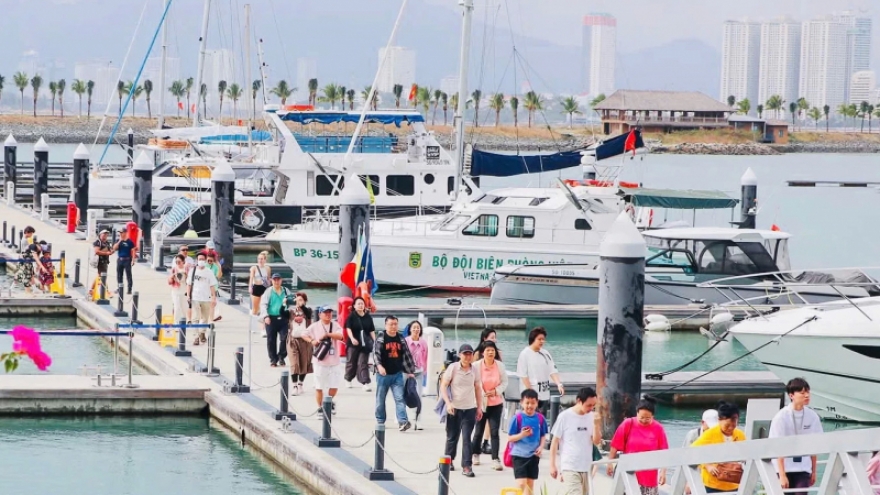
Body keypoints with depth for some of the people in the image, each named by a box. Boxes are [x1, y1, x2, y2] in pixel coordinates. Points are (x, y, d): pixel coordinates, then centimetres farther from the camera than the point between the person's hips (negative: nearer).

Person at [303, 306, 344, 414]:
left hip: (333, 361, 2)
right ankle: (320, 407, 14)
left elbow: (340, 336, -11)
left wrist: (327, 334, -19)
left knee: (334, 386, 3)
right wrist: (312, 341, -12)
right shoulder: (315, 326, 1)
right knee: (319, 386, 2)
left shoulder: (335, 325, 4)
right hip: (319, 361, -2)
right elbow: (304, 335, 4)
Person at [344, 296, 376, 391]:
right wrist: (352, 338, -26)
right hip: (353, 343, -2)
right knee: (351, 362, 9)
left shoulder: (368, 317, 8)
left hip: (365, 343, 2)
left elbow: (372, 331, 11)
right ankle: (348, 380, 30)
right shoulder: (351, 316, -1)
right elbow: (348, 328, -11)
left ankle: (366, 383, -12)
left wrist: (375, 341, 5)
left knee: (363, 363, -5)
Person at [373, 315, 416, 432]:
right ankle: (380, 421, 21)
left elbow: (407, 355, 14)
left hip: (397, 374, 2)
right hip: (383, 374, -2)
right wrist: (379, 365, -33)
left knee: (400, 398, -9)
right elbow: (376, 353, -15)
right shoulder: (380, 338, -4)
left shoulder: (401, 339, 8)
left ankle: (402, 421, -18)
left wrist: (410, 371, 13)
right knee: (380, 399, 8)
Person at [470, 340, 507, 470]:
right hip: (480, 402, 0)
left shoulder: (500, 366, -4)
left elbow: (504, 383, 3)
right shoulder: (476, 366, -10)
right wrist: (481, 394, -14)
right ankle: (475, 454, 35)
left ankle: (495, 459, -6)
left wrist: (496, 391, -14)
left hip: (496, 403, 0)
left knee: (494, 431, -7)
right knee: (479, 430, 13)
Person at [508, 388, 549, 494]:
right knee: (521, 484, -11)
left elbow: (543, 436, 11)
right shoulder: (517, 418, -11)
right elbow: (510, 438, -7)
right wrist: (522, 435, -24)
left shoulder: (540, 418, -1)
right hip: (519, 455, -4)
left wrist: (541, 447, -7)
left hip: (533, 455, 4)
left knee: (530, 484, 11)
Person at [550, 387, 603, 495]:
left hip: (585, 467, 5)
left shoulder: (592, 417, 5)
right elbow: (555, 441, -2)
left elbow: (596, 441, 5)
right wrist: (552, 465, -4)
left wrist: (596, 424, -11)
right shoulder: (565, 416, -7)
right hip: (569, 467, -5)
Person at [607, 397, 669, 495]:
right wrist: (610, 463, -1)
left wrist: (663, 472, -7)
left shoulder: (658, 428, -4)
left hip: (649, 477, 0)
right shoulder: (628, 424, -4)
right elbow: (615, 446, 0)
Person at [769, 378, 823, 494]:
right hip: (784, 467, -2)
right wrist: (782, 475, -16)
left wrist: (813, 471, 8)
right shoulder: (781, 417, -9)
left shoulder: (812, 416, 0)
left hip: (803, 468, 2)